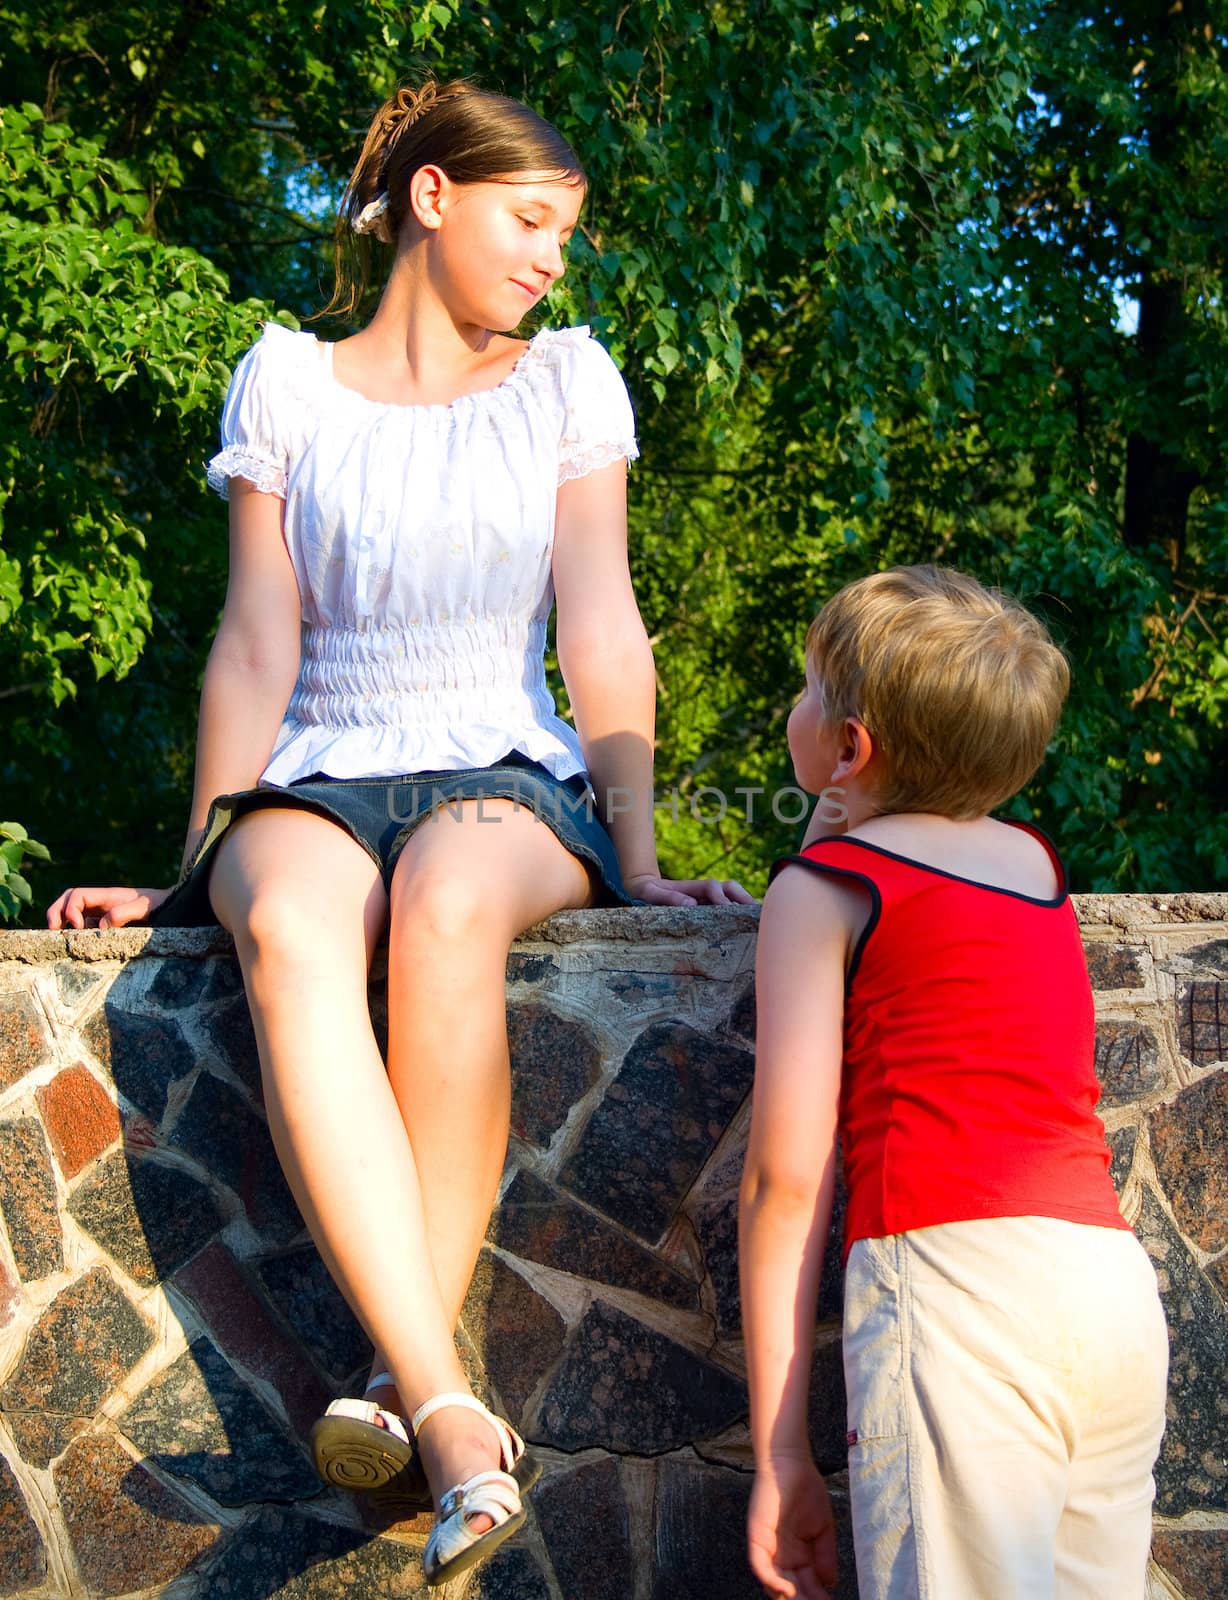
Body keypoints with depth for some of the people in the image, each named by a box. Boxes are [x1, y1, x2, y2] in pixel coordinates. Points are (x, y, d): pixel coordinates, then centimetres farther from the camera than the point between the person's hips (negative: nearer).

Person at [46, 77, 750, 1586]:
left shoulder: (565, 379, 12)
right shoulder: (286, 382, 11)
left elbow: (603, 637, 5)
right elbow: (258, 645, 7)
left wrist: (637, 862, -4)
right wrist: (195, 868, 1)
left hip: (508, 778, 0)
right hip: (321, 777, 0)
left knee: (447, 901, -39)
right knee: (288, 929, -38)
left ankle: (400, 1383, -36)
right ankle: (454, 1419, -46)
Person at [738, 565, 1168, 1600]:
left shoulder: (824, 887, 5)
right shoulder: (1036, 859, 21)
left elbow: (786, 1176, -3)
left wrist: (781, 1452, -1)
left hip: (958, 1279, -7)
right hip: (1119, 1282, 7)